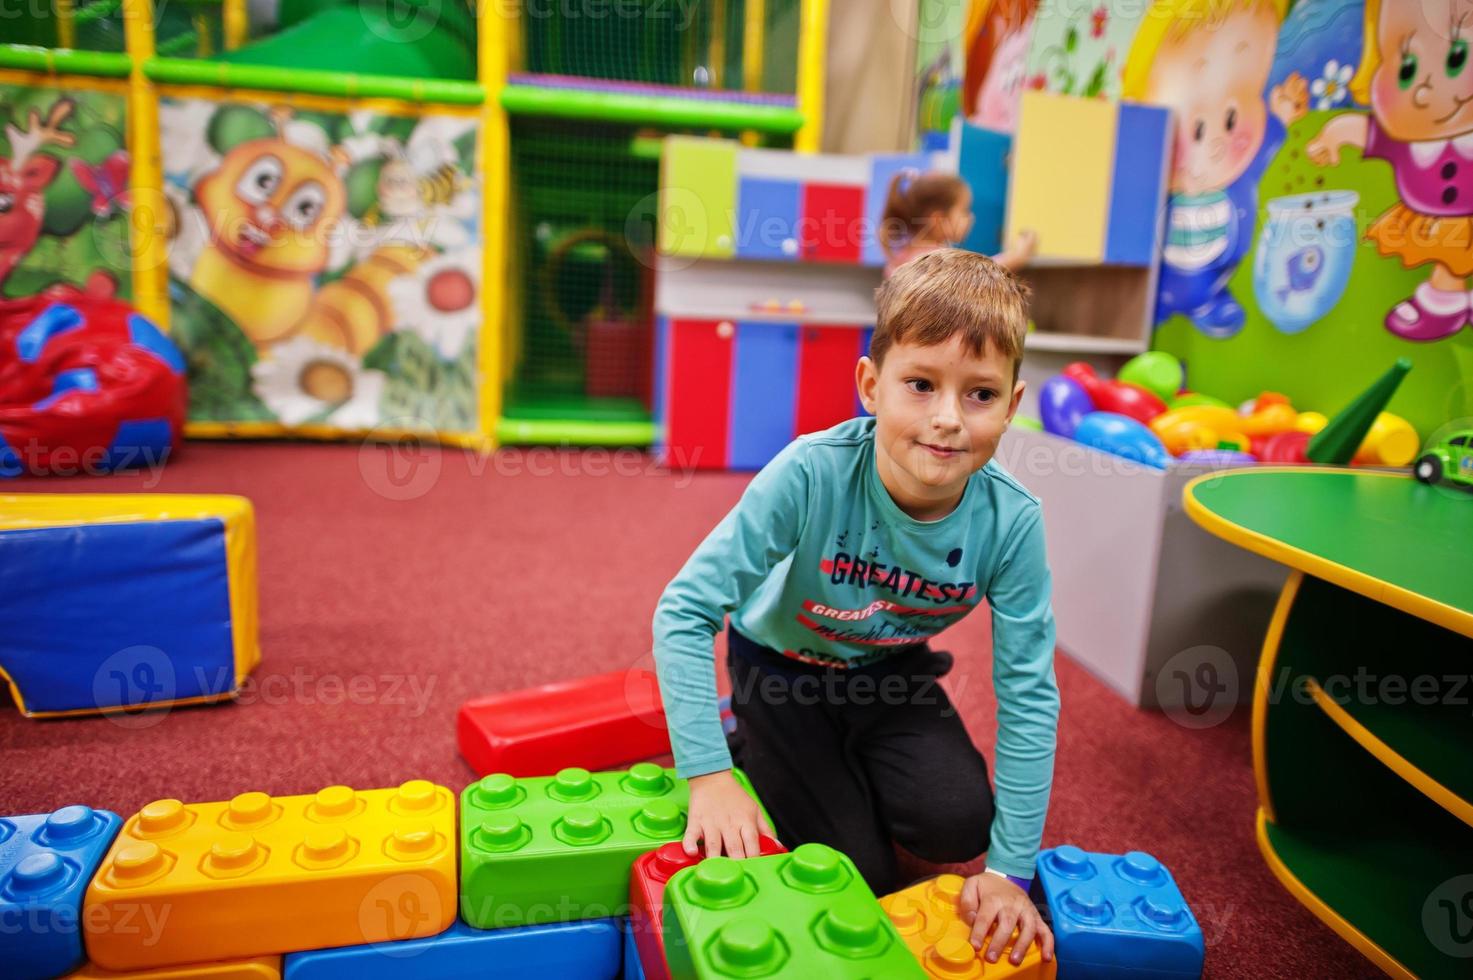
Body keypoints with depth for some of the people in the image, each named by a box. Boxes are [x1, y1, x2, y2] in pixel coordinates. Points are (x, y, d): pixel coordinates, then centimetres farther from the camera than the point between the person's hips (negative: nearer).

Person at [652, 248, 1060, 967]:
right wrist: (709, 776, -33)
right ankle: (753, 755, 20)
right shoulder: (812, 474, -35)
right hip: (781, 665, -2)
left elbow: (1028, 696, -18)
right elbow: (684, 612, -31)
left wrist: (1010, 867, -17)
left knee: (958, 823, -19)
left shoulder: (1011, 522, -25)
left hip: (889, 670, 3)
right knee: (859, 878, -6)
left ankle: (854, 771, 13)